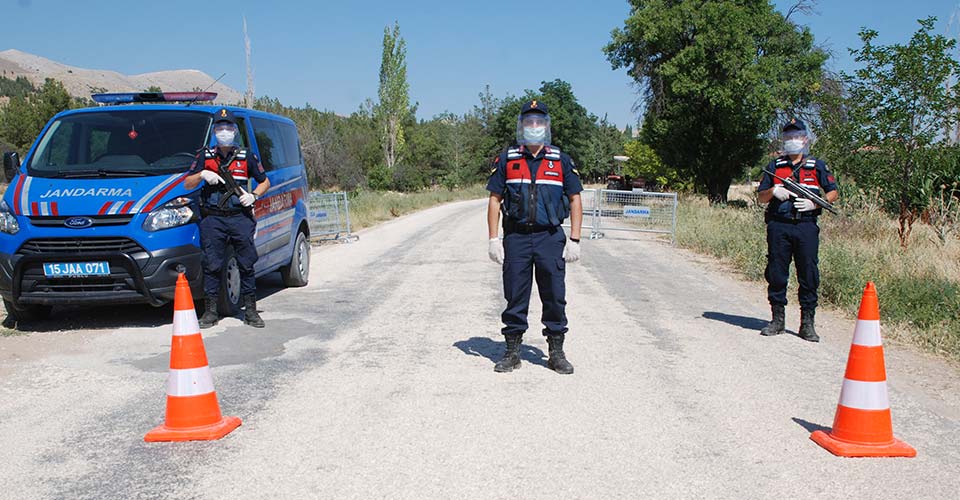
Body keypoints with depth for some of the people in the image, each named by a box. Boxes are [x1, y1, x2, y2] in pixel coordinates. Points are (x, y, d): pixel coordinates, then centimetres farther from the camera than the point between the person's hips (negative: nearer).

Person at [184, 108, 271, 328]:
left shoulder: (246, 157, 10)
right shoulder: (205, 156, 12)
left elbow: (265, 181, 16)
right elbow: (187, 184, 12)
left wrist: (253, 196, -3)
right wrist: (202, 175, -8)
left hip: (240, 218, 0)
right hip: (212, 219, 1)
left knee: (247, 265, 1)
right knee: (212, 266, 0)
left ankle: (250, 311, 8)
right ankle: (210, 311, 8)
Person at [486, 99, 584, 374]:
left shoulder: (561, 160, 8)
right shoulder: (506, 159, 8)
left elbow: (575, 200, 8)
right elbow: (495, 199, 7)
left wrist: (574, 240, 0)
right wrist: (493, 239, -1)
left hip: (551, 238, 0)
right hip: (515, 238, 0)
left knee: (555, 297, 3)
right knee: (515, 297, 5)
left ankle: (557, 353, 15)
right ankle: (512, 352, 16)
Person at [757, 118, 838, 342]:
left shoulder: (817, 166, 11)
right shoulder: (775, 166, 14)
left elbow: (833, 192, 10)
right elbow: (760, 196, 13)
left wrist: (815, 202, -9)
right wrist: (773, 191, -9)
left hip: (807, 226, -1)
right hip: (779, 226, 1)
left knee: (809, 275, -2)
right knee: (776, 273, 3)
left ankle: (807, 323, 5)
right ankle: (778, 319, 14)